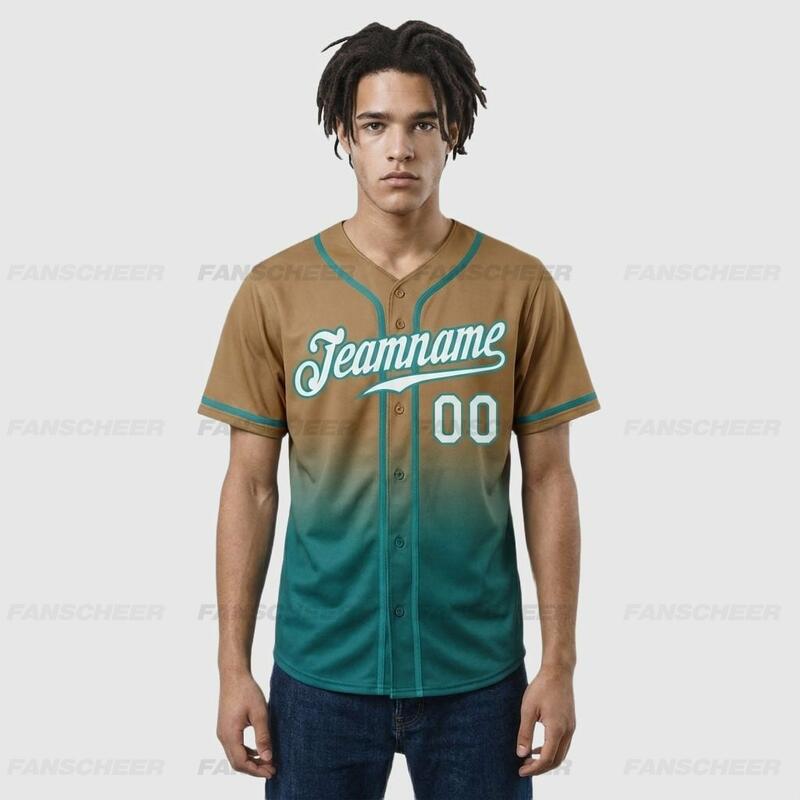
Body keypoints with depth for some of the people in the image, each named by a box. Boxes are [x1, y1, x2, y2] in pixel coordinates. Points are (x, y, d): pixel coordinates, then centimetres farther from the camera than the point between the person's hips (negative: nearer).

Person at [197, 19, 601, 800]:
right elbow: (251, 485, -1)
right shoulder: (275, 291, -5)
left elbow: (548, 479, -2)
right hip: (320, 667, 1)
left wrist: (559, 661, -2)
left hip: (476, 670, 0)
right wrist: (233, 664, -1)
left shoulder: (520, 287, -5)